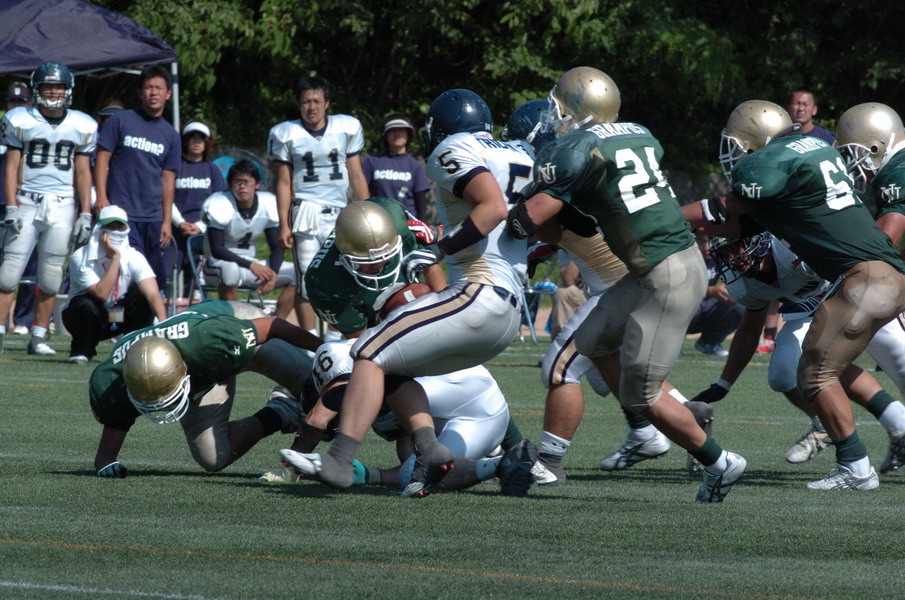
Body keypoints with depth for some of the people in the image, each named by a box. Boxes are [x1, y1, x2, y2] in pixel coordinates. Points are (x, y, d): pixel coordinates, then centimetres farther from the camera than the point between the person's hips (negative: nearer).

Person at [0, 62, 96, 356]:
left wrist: (85, 214, 5)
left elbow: (83, 172, 10)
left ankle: (38, 338, 9)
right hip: (27, 201, -2)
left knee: (50, 276, 2)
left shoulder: (82, 127, 7)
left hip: (63, 206, 2)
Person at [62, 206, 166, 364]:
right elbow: (101, 294, -34)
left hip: (117, 319, 2)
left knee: (140, 293, -24)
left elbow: (153, 294, -28)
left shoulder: (134, 257, -15)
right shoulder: (81, 258, -23)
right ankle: (82, 351, -9)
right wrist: (115, 258, -33)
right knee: (86, 304, -36)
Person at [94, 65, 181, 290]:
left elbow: (168, 181, 14)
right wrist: (101, 197, -10)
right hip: (122, 212, -4)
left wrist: (167, 221, 8)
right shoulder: (120, 121, 3)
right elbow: (102, 158, 1)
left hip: (153, 218, 4)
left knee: (155, 276, 3)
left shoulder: (170, 135, 13)